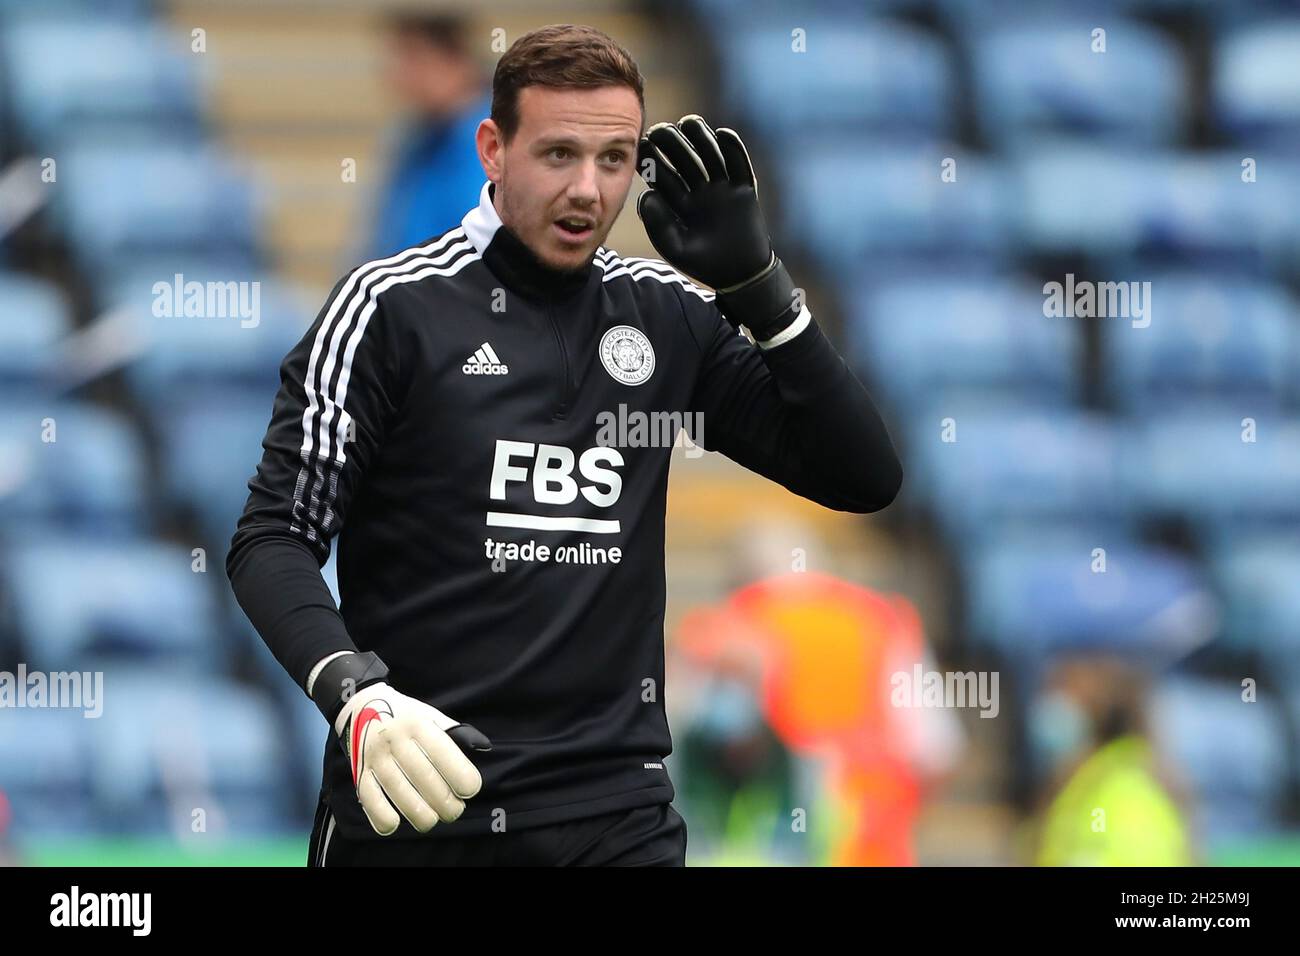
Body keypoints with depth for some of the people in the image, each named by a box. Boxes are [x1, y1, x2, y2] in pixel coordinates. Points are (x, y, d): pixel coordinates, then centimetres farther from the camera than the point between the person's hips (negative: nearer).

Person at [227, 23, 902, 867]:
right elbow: (274, 537, -6)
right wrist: (356, 694, -23)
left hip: (615, 807, 3)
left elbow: (864, 478, 4)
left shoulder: (666, 314, 7)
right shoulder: (393, 306, -4)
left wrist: (757, 284, -6)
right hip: (411, 809, -2)